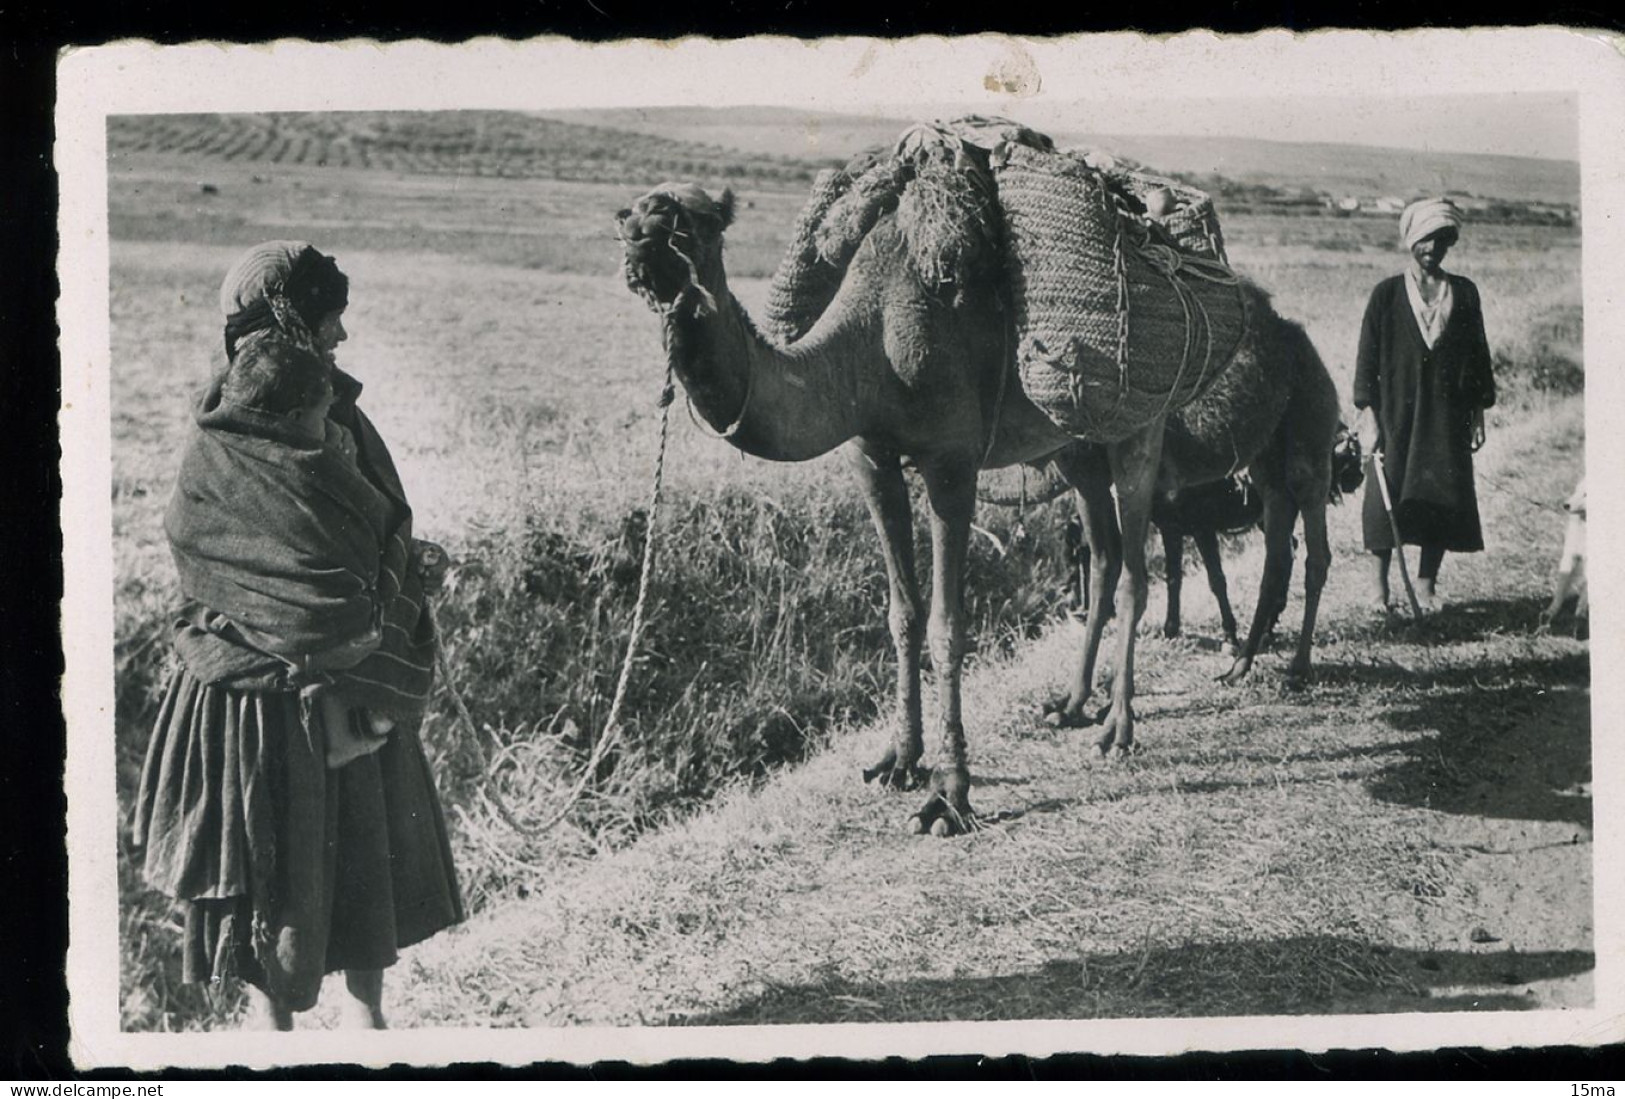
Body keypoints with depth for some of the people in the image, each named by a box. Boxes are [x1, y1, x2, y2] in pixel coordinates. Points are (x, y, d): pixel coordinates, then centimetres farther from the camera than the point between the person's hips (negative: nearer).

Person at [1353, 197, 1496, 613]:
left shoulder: (1464, 293, 7)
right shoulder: (1387, 294, 1)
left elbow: (1478, 355, 11)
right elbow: (1368, 357, 0)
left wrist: (1478, 411, 7)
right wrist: (1368, 415, -6)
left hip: (1448, 418, 2)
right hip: (1397, 415, -2)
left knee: (1444, 500, 0)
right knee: (1387, 497, -3)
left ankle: (1426, 587, 12)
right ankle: (1378, 587, 6)